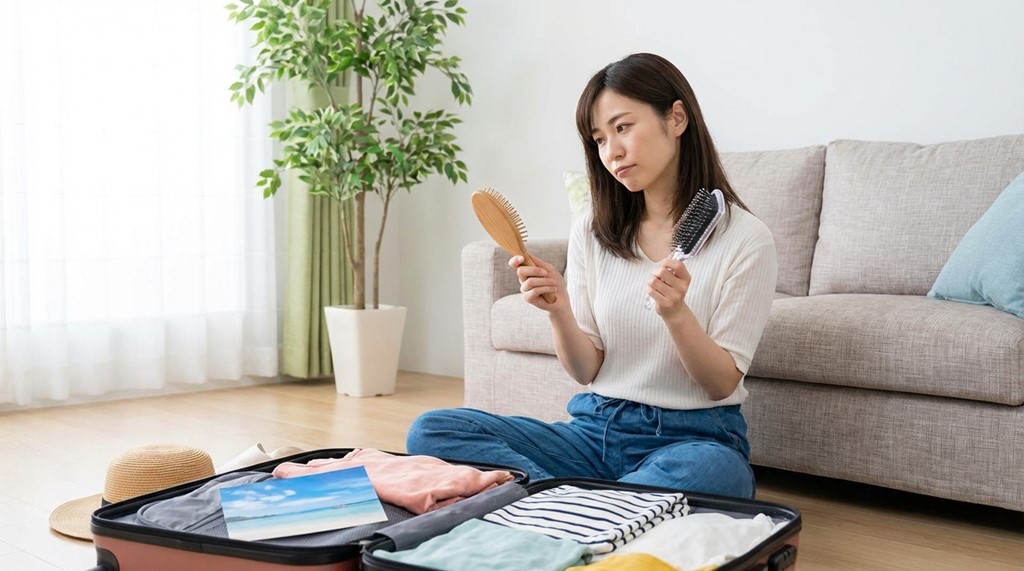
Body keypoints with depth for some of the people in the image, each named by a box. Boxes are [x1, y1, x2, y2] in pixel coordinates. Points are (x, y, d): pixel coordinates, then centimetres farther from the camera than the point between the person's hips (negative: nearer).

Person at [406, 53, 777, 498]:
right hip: (596, 427, 4)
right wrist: (558, 310, -14)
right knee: (432, 430, -17)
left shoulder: (744, 238, -4)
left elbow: (723, 384, -5)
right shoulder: (590, 235, 8)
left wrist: (676, 312, -23)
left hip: (693, 437, -3)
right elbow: (586, 371, 7)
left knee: (710, 470, -42)